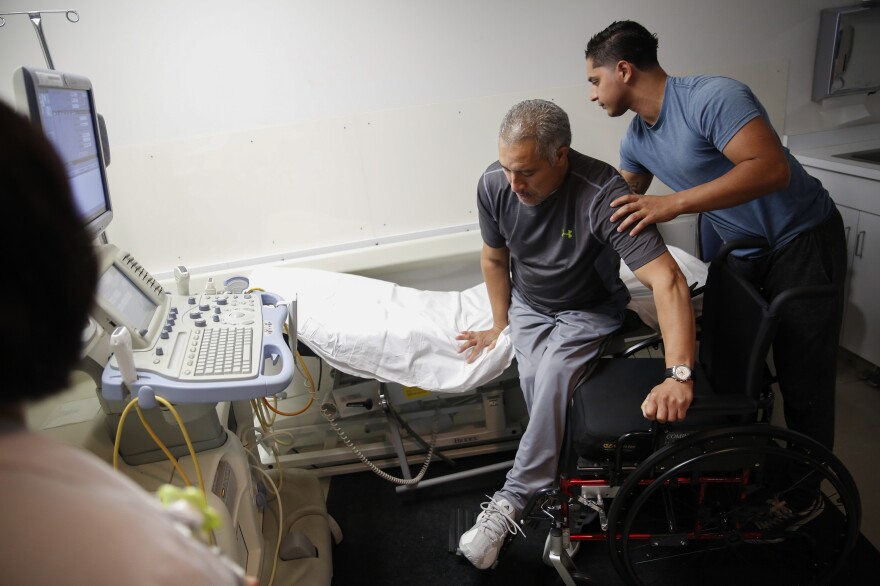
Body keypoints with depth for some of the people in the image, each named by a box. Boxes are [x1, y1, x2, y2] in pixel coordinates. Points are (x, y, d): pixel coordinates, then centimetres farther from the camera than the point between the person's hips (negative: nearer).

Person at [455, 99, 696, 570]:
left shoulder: (603, 195, -32)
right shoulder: (494, 184, -17)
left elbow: (667, 281, -37)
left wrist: (679, 375, -46)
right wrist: (500, 326, 7)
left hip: (589, 311, -3)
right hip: (528, 305, 4)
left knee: (555, 377, -30)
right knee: (536, 380, -24)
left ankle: (510, 503, -18)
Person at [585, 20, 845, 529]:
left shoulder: (711, 97, -25)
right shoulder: (638, 139, 1)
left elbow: (771, 168, -36)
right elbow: (623, 205, 15)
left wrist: (674, 204, -41)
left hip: (804, 242, -7)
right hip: (744, 252, 7)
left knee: (803, 378, 2)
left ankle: (804, 495, 22)